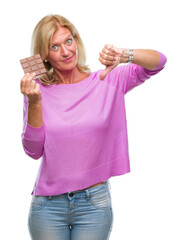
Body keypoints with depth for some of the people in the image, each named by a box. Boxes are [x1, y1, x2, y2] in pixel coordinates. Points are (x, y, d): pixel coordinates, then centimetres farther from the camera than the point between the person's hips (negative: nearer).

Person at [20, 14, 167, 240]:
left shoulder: (106, 81, -2)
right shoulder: (38, 90, 0)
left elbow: (158, 61, -11)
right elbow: (33, 151, -4)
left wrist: (124, 56, -30)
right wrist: (34, 103, -16)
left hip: (94, 202, 0)